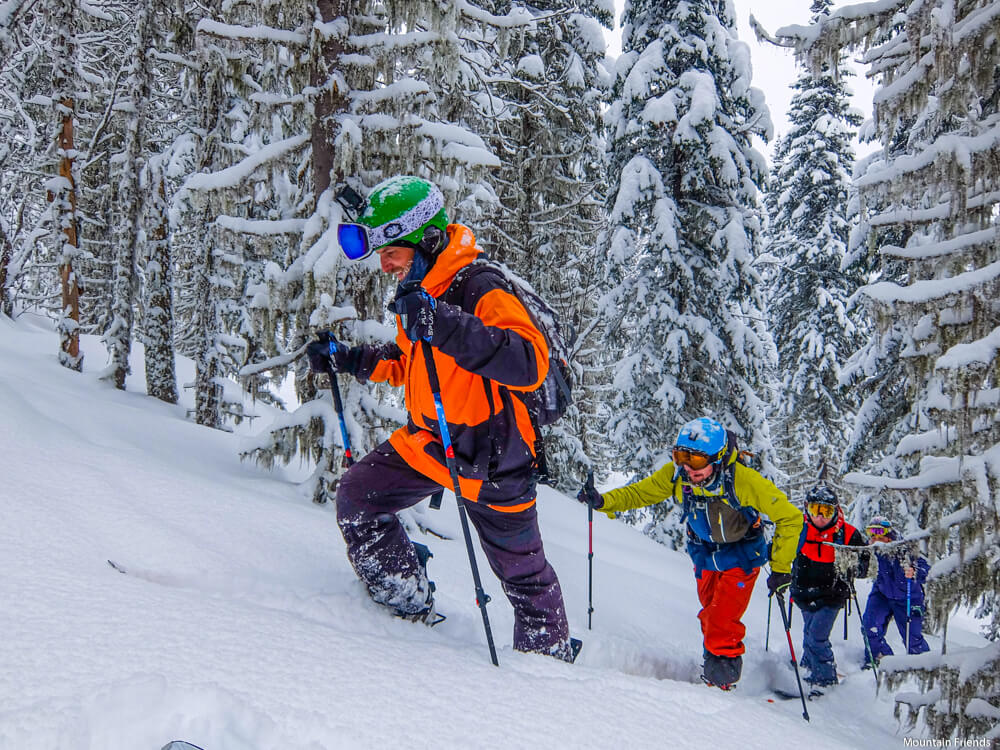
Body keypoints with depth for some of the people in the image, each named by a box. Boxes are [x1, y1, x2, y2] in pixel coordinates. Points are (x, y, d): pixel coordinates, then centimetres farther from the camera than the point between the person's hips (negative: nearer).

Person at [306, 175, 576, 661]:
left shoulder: (480, 291, -26)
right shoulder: (417, 290, 2)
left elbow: (530, 365, -42)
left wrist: (446, 324, -49)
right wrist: (347, 360, 5)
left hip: (489, 457, -8)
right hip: (428, 440, 8)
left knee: (521, 569, 8)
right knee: (357, 496, 2)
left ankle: (552, 656, 30)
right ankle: (408, 604, 17)